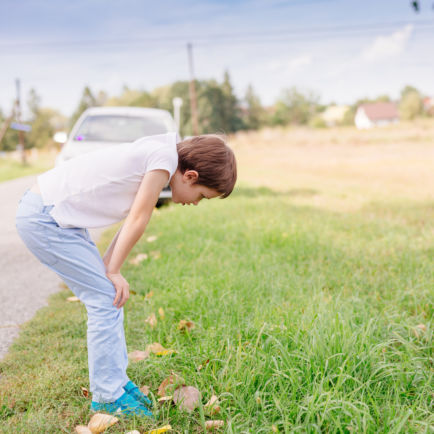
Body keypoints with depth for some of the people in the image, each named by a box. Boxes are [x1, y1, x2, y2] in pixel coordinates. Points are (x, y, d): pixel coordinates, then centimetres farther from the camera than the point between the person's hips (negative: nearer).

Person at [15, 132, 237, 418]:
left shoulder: (154, 158, 11)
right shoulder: (165, 156, -18)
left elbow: (132, 221, 10)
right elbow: (137, 221, -15)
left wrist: (107, 269, 3)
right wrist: (113, 271, -5)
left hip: (53, 213, 10)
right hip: (42, 219, -9)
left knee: (108, 296, 11)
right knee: (108, 298, -6)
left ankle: (117, 381, 22)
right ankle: (107, 397, 5)